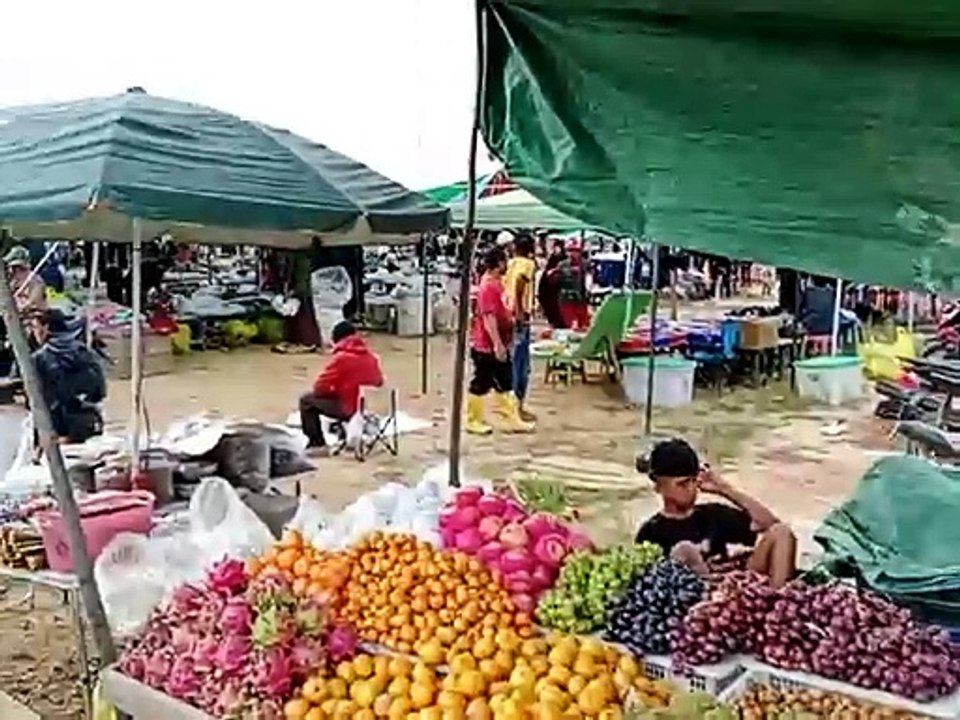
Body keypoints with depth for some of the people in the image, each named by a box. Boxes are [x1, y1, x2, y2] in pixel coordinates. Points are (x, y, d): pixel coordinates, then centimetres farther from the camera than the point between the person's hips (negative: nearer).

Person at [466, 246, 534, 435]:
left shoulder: (497, 283, 11)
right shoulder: (488, 286, -20)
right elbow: (488, 317, -25)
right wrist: (497, 344, -26)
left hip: (499, 345, 10)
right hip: (486, 346, -10)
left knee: (504, 384, 14)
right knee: (481, 384, 3)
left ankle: (510, 420, 22)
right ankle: (474, 422, 15)